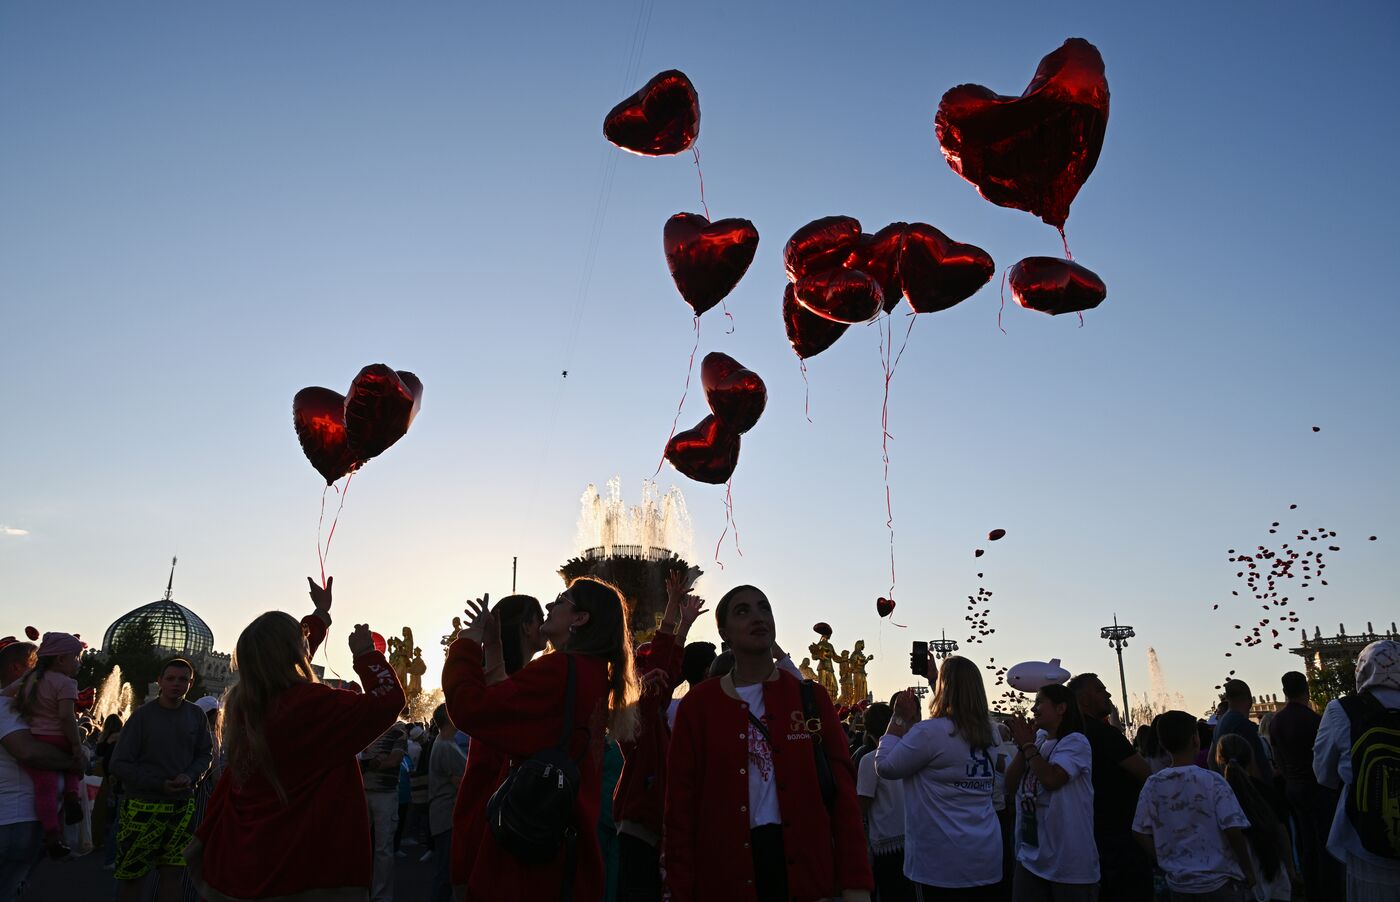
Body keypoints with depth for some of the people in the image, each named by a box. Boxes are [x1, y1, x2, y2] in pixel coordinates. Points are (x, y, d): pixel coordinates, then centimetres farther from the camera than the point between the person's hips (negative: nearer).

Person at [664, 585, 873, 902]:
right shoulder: (698, 704, 1)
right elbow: (681, 802, 0)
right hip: (727, 873, -1)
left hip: (805, 863, 1)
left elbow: (842, 789, 0)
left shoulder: (811, 697, 4)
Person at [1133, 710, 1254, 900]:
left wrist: (1168, 863, 10)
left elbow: (1141, 834, -1)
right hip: (1219, 884, -3)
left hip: (1178, 884, 3)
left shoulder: (1152, 784, -3)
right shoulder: (1212, 781, -13)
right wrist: (1248, 870, -2)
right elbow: (1233, 829, -17)